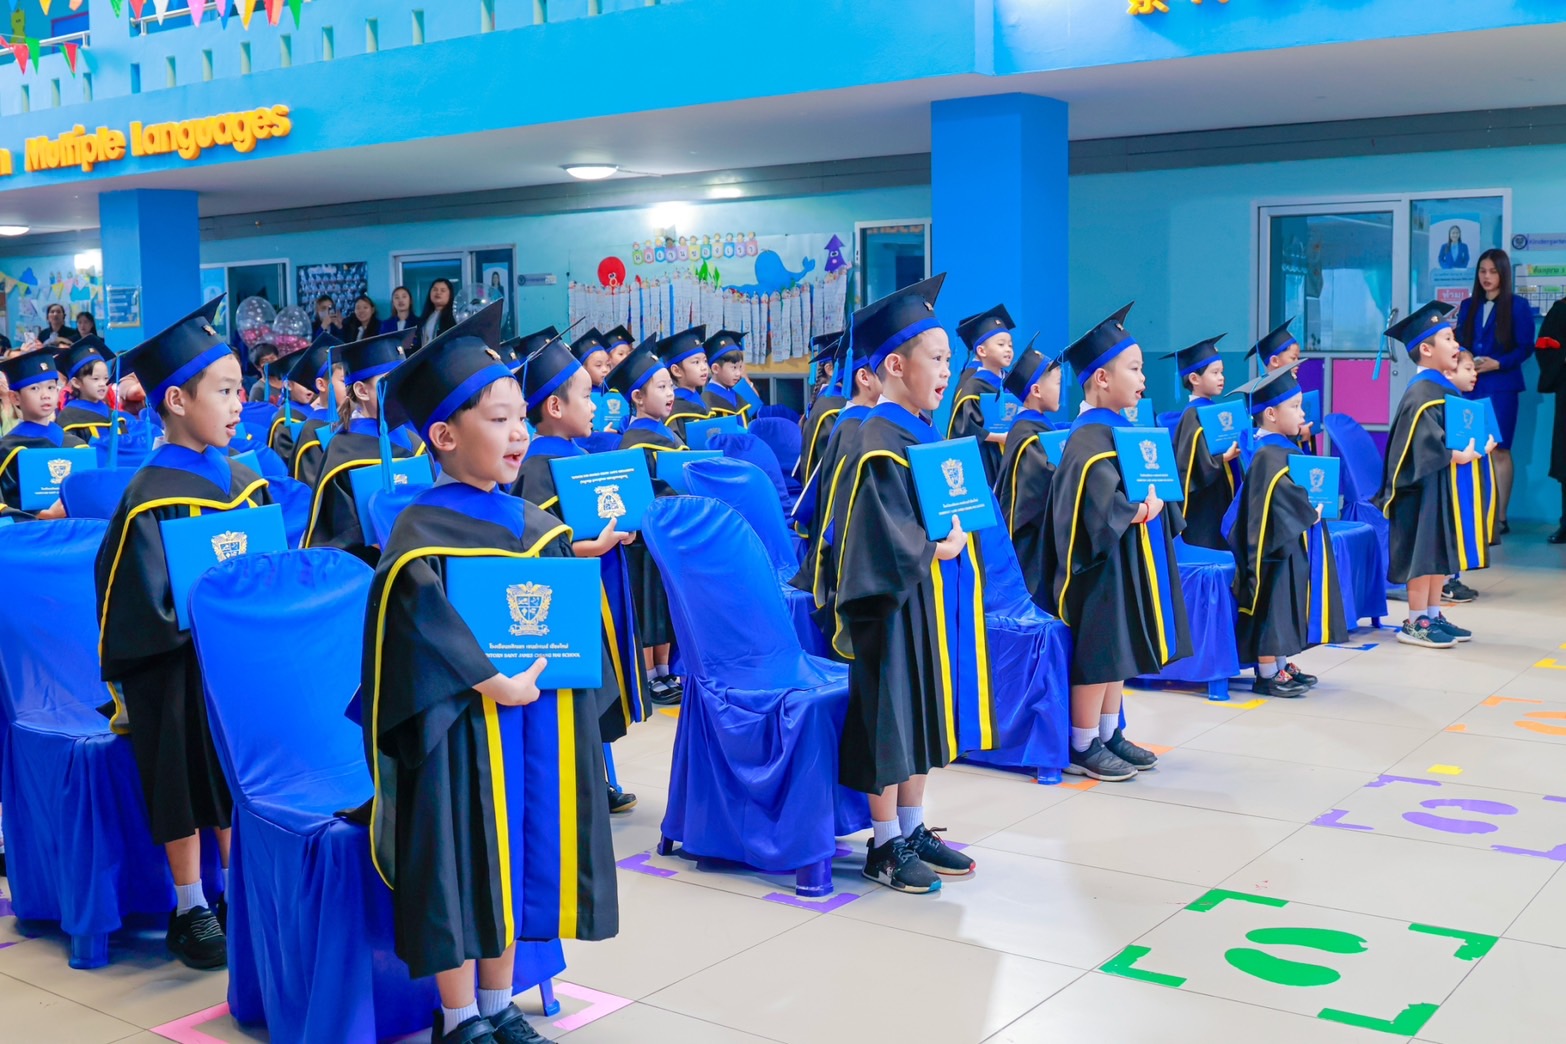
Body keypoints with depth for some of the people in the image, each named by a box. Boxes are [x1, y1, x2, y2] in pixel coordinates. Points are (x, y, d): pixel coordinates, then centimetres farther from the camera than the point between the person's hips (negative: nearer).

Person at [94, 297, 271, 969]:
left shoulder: (247, 482, 4)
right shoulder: (152, 498, -15)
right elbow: (143, 602, -15)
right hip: (177, 675, -5)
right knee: (184, 782, 5)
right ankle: (191, 909, 19)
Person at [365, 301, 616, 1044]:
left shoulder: (536, 524, 7)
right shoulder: (422, 534, -12)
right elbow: (417, 631, -20)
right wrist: (489, 683, -24)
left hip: (539, 728, 6)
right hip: (464, 731, -6)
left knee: (520, 856, 14)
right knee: (464, 866, 2)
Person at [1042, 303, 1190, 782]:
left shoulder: (1121, 428, 10)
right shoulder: (1090, 440, -18)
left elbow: (1147, 488, 16)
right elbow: (1099, 506, -30)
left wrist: (1154, 503, -5)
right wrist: (1141, 510, -16)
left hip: (1129, 561, 10)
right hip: (1103, 565, -9)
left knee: (1118, 650, 16)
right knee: (1098, 654, -2)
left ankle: (1109, 735, 26)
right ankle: (1082, 748, 8)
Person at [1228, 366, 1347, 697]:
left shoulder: (1283, 449, 11)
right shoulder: (1268, 455, -20)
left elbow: (1302, 484, 22)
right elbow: (1285, 495, -30)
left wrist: (1313, 506, 4)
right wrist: (1311, 511, -14)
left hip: (1294, 546, 10)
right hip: (1278, 546, -10)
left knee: (1286, 608, 16)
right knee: (1273, 608, -3)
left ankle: (1280, 666, 26)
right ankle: (1267, 676, 5)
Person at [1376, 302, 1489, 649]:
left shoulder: (1444, 387, 12)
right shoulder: (1422, 393, -17)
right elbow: (1425, 441, -26)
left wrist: (1477, 447, 6)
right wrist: (1459, 456, -20)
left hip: (1444, 484, 10)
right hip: (1425, 487, -10)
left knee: (1441, 550, 14)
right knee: (1424, 552, -4)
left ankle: (1432, 615, 22)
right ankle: (1415, 623, 3)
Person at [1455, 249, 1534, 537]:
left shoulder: (1517, 306, 1)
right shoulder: (1468, 306, 14)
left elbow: (1526, 347, -3)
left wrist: (1497, 363, -16)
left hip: (1501, 386, -4)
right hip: (1470, 386, 4)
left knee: (1499, 450, -4)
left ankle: (1500, 518, 0)